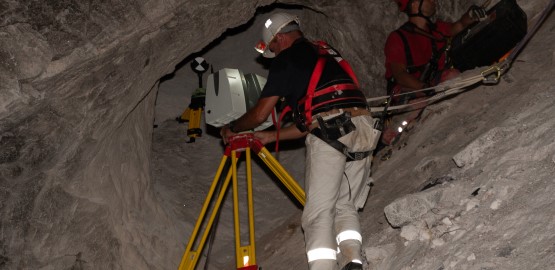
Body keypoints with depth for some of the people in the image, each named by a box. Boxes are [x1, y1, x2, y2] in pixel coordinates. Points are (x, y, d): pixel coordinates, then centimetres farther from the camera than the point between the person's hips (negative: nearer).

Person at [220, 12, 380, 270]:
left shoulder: (286, 59, 9)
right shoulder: (328, 53, 31)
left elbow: (260, 114, 11)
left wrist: (231, 128, 29)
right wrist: (271, 136, 36)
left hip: (330, 133, -7)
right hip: (364, 127, 7)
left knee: (319, 211, -5)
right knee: (345, 205, 14)